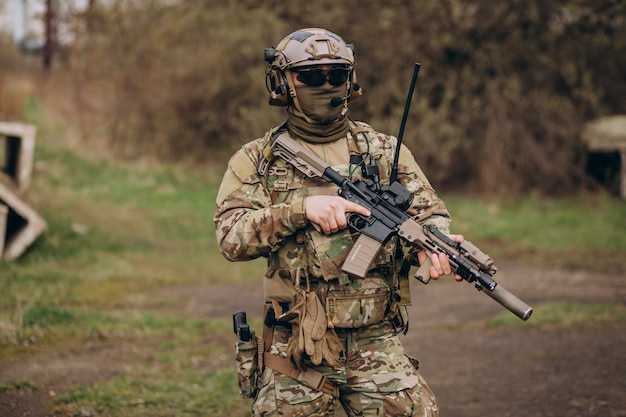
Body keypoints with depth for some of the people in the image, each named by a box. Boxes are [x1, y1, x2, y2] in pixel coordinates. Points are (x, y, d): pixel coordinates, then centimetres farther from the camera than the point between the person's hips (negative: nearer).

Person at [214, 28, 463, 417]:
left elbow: (432, 213, 7)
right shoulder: (257, 159, 5)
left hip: (375, 345, 0)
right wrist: (301, 208, -21)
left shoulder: (384, 150, 9)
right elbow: (231, 236, -7)